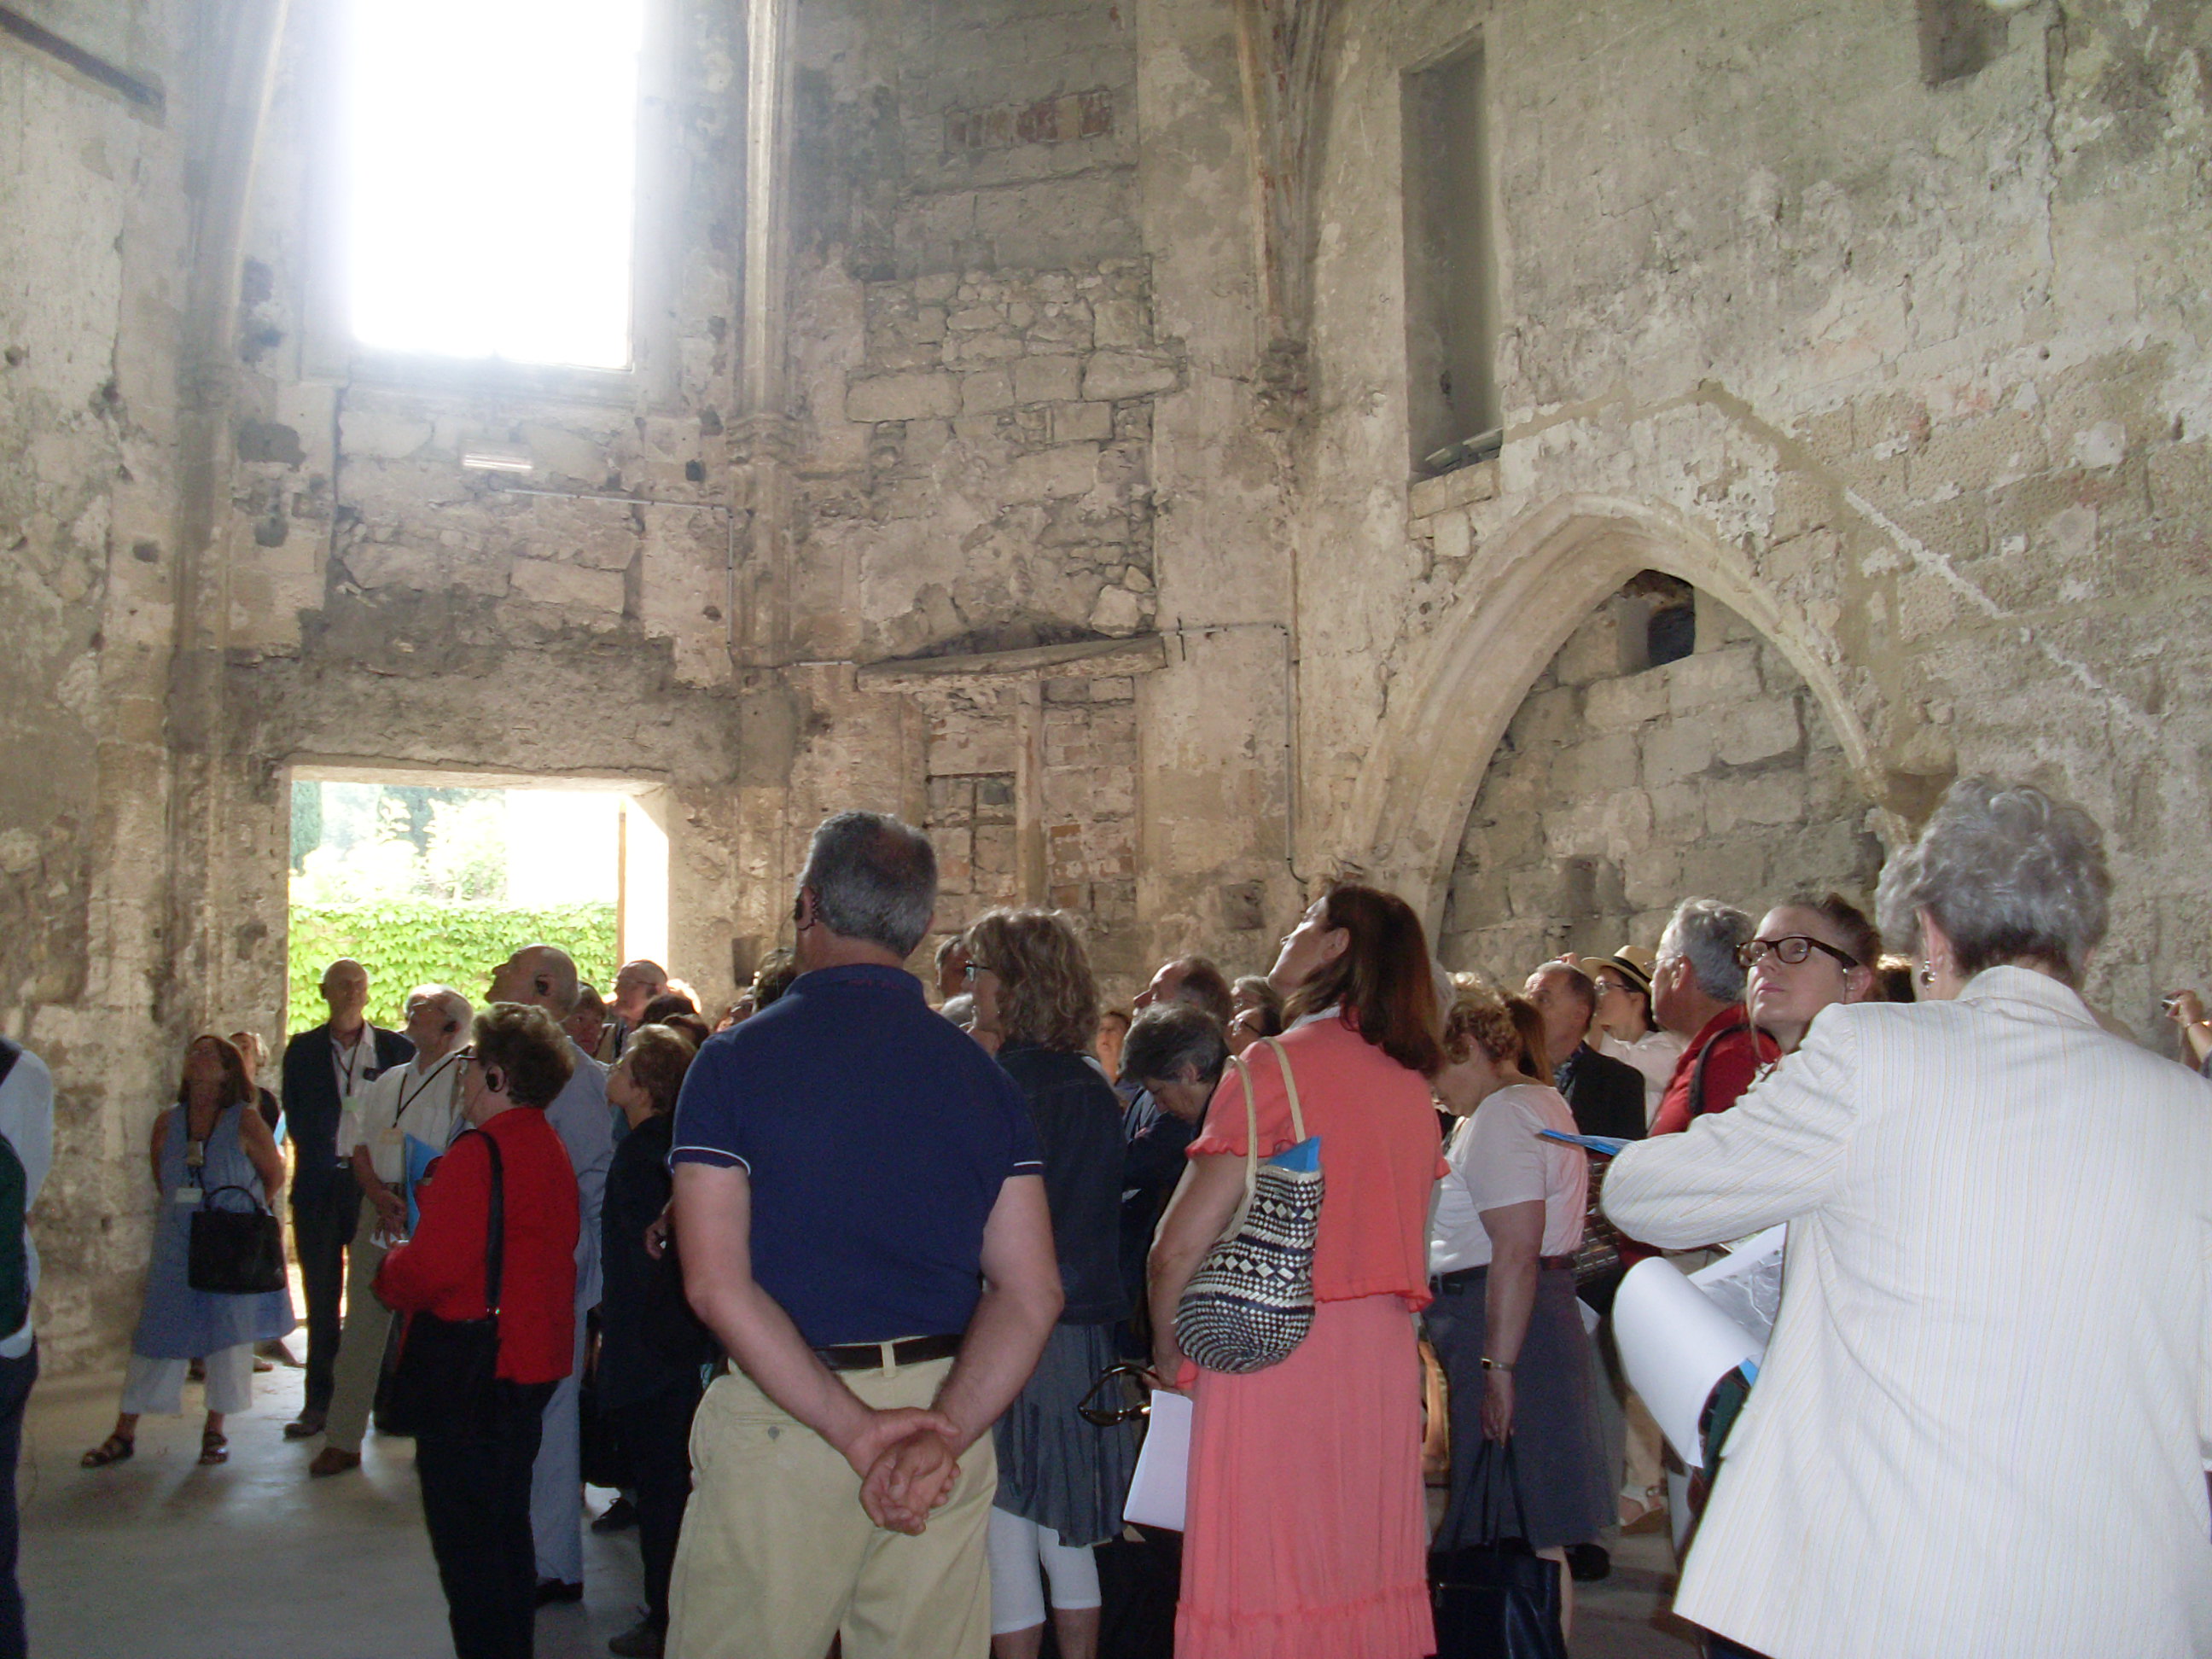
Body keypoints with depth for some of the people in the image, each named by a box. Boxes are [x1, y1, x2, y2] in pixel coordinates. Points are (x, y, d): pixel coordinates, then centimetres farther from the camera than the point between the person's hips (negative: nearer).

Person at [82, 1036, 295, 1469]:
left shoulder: (244, 1121, -7)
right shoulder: (168, 1123, 3)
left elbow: (275, 1174, 2)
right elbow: (162, 1179, 19)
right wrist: (183, 1212, 14)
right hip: (176, 1249, 3)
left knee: (229, 1334, 2)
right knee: (158, 1333, 5)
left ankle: (215, 1430, 15)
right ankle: (125, 1433, 13)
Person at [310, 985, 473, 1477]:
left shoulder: (464, 1078, -2)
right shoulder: (388, 1081, 19)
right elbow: (358, 1141, 13)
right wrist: (380, 1195, -4)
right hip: (378, 1209, 6)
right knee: (363, 1321, 6)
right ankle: (343, 1441, 12)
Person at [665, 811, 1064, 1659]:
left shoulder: (734, 1060, -6)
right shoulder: (982, 1072, 4)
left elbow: (717, 1285, -14)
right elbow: (1031, 1292, -4)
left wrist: (857, 1429, -16)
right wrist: (943, 1429, -12)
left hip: (779, 1412, -3)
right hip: (948, 1402, 4)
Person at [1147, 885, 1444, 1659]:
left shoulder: (1277, 1067, -11)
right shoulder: (1412, 1085, 9)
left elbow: (1181, 1245, -13)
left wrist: (1169, 1347, 2)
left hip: (1278, 1354, -7)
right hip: (1385, 1360, 7)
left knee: (1266, 1584, 1)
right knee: (1369, 1581, 14)